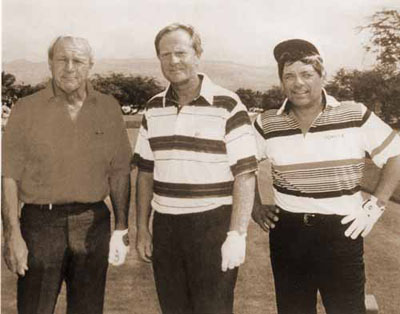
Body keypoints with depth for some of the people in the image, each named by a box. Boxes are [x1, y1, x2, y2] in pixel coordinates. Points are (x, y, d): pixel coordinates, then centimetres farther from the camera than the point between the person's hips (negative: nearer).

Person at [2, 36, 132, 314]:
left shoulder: (108, 108, 5)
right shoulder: (26, 109, -1)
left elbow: (120, 171, 7)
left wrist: (122, 228, 4)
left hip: (93, 224, 2)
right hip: (40, 223, -2)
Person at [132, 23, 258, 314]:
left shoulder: (227, 105, -8)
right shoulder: (154, 108, 8)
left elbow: (245, 174, -11)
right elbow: (146, 171, 13)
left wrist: (237, 234, -16)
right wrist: (142, 227, 11)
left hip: (213, 225, -4)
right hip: (165, 227, 5)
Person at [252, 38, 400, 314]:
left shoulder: (355, 115, -6)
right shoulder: (267, 124, -1)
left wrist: (375, 206, -4)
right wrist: (255, 207, 8)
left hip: (341, 232, -2)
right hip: (287, 233, 3)